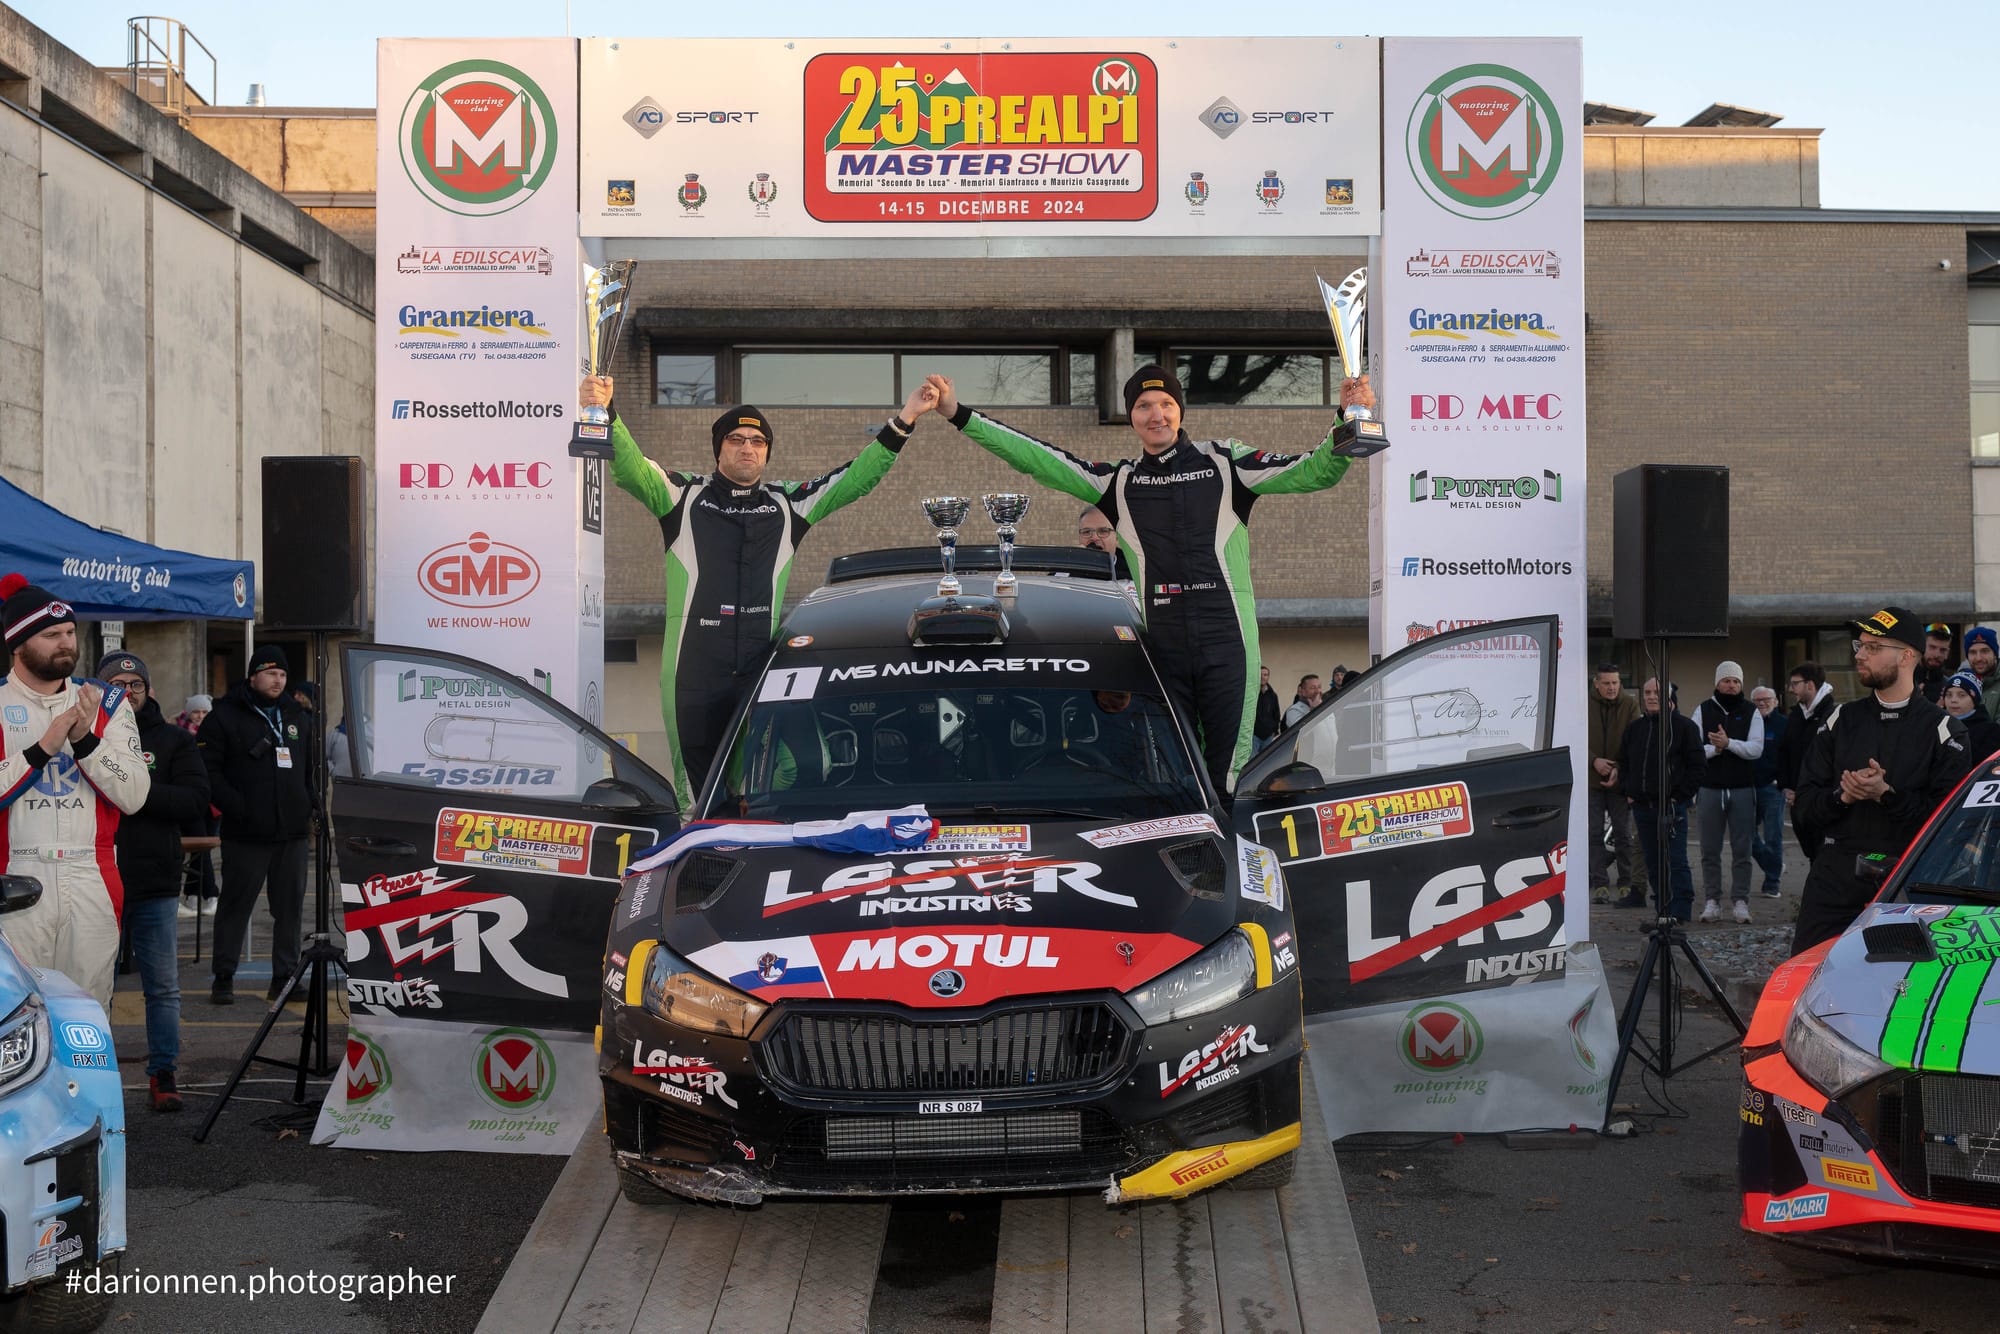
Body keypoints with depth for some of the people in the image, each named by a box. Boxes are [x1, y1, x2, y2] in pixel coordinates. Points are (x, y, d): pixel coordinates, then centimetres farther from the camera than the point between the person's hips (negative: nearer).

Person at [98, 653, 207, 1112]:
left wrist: (135, 790, -16)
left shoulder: (173, 741, 7)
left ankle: (163, 1074, 14)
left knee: (163, 987, 5)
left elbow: (195, 801, -6)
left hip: (155, 884, 1)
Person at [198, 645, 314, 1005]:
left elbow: (313, 770, 24)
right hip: (246, 834, -5)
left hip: (292, 832, 5)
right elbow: (208, 770, -7)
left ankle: (284, 977, 14)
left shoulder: (298, 718, 16)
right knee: (236, 905, 0)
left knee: (290, 907, 7)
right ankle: (223, 978, 8)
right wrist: (237, 808, -15)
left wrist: (311, 811, 11)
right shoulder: (225, 717, -1)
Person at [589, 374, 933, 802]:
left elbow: (856, 477, 12)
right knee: (696, 781, 3)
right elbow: (631, 468, -8)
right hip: (694, 671, -2)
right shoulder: (685, 496, 7)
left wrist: (904, 420, 4)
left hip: (762, 670, 2)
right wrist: (605, 413, -26)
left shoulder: (787, 503, 13)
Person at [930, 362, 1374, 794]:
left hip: (1226, 643, -2)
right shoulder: (1118, 481, 13)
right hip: (1162, 647, 3)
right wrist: (959, 414, 7)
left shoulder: (1224, 462, 7)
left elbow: (1313, 472, 2)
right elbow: (1037, 459, 11)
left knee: (1228, 775, -5)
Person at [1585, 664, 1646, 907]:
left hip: (1620, 779, 0)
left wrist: (1619, 768, -15)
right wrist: (1594, 761, -16)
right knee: (1595, 834, 1)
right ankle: (1600, 883, 6)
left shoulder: (1630, 704, -1)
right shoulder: (1585, 705, -1)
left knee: (1623, 834, 5)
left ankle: (1627, 883, 14)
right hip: (1591, 779, 0)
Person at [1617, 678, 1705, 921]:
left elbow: (1697, 764, -5)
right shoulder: (1635, 728, 14)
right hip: (1642, 807, 6)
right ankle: (1664, 913, 16)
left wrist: (1681, 796, -10)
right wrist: (1627, 792, 12)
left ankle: (1679, 914, -9)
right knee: (1653, 863, 9)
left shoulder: (1684, 726, -3)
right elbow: (1623, 762, 24)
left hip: (1672, 806, -6)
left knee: (1675, 862, -9)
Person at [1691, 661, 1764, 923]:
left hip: (1743, 789, 0)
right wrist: (1714, 748, -17)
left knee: (1742, 850, 1)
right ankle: (1712, 900, 10)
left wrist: (1729, 743, -19)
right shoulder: (1703, 710, 8)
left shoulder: (1751, 713, 7)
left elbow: (1756, 748, -6)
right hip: (1709, 789, 1)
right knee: (1710, 850, 4)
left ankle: (1741, 901, 6)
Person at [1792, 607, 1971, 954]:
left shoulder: (1941, 728, 1)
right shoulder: (1842, 720, 14)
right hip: (1835, 873, 3)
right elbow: (1808, 800, 12)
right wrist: (1843, 795, -9)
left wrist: (1886, 794, -18)